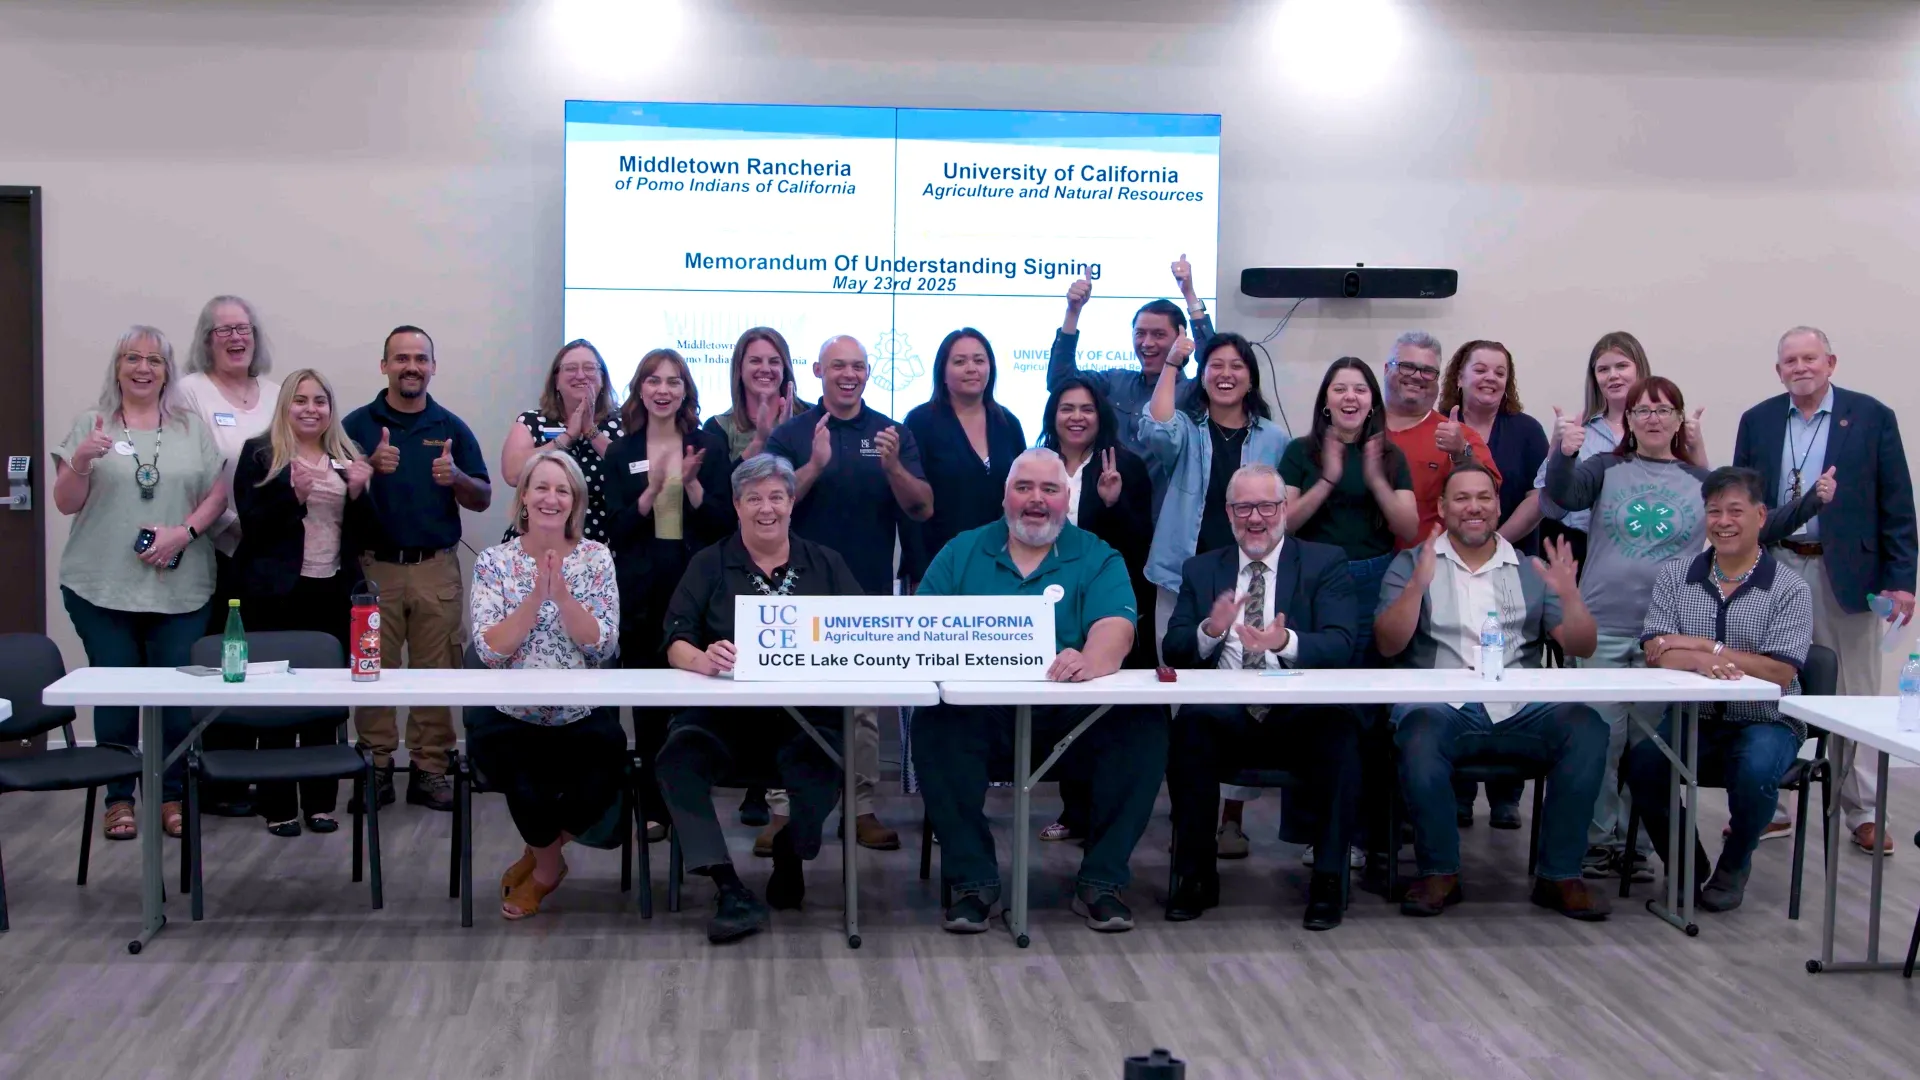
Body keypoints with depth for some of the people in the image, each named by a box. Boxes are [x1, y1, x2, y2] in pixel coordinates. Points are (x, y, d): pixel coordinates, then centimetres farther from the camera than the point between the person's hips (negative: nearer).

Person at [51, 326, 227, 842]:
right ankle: (118, 799, 15)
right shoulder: (90, 425, 6)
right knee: (114, 695, 3)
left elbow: (217, 494, 6)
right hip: (102, 587, -1)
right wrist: (80, 460, -16)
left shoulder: (192, 427, 10)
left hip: (180, 588, 1)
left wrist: (185, 531, -11)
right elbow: (66, 503, 3)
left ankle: (172, 796, 14)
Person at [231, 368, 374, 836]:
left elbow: (361, 533, 12)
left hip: (333, 592, 4)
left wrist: (357, 492, -6)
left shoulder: (346, 457, 14)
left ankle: (320, 800, 15)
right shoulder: (260, 454, 2)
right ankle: (278, 805, 6)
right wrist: (295, 494, -20)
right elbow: (252, 526, -7)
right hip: (278, 593, -3)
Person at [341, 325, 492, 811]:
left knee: (437, 671, 2)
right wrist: (370, 467, -18)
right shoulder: (357, 424, 4)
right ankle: (377, 765, 12)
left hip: (437, 568, 1)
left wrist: (456, 477, -14)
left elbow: (483, 499, 7)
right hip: (374, 566, -1)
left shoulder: (452, 428, 7)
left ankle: (430, 769, 10)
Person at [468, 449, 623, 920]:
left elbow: (603, 647, -9)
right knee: (526, 788, -27)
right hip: (513, 718, -1)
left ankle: (542, 861, 12)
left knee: (598, 787, -25)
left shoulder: (596, 557, 1)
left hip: (584, 717, 1)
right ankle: (548, 861, 12)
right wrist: (536, 597, -20)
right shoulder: (494, 561, 0)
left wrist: (562, 594, -20)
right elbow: (490, 650, -11)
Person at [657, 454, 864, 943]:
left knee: (824, 754, -33)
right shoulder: (709, 565, 14)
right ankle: (730, 890, -28)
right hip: (724, 715, 0)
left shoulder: (826, 564, 16)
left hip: (805, 716, 0)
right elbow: (676, 643, 2)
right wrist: (702, 659, -23)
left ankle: (789, 858, -2)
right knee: (680, 753, -31)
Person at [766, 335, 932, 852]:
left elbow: (923, 509, 0)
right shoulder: (790, 434, 4)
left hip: (871, 593, 1)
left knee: (865, 708, 5)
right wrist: (815, 465, -19)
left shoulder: (894, 434, 7)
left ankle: (862, 809, 13)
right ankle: (783, 808, 7)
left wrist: (893, 466, -18)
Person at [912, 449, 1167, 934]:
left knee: (1145, 727, -27)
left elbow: (1115, 627, -8)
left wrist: (1090, 660, -32)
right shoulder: (961, 553, 15)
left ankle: (1100, 882, -15)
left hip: (1073, 712, 0)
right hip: (980, 709, 0)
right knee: (933, 726, -32)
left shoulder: (1097, 558, 10)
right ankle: (972, 880, -19)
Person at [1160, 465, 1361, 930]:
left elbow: (1341, 645, -5)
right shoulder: (1201, 570, 16)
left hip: (1302, 715, -1)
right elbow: (1174, 651, 6)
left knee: (1340, 730, -33)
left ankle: (1329, 877, -18)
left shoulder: (1325, 563, 9)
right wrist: (1211, 630, -16)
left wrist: (1286, 642, -26)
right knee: (1189, 726, -30)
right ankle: (1196, 874, -16)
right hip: (1224, 714, 1)